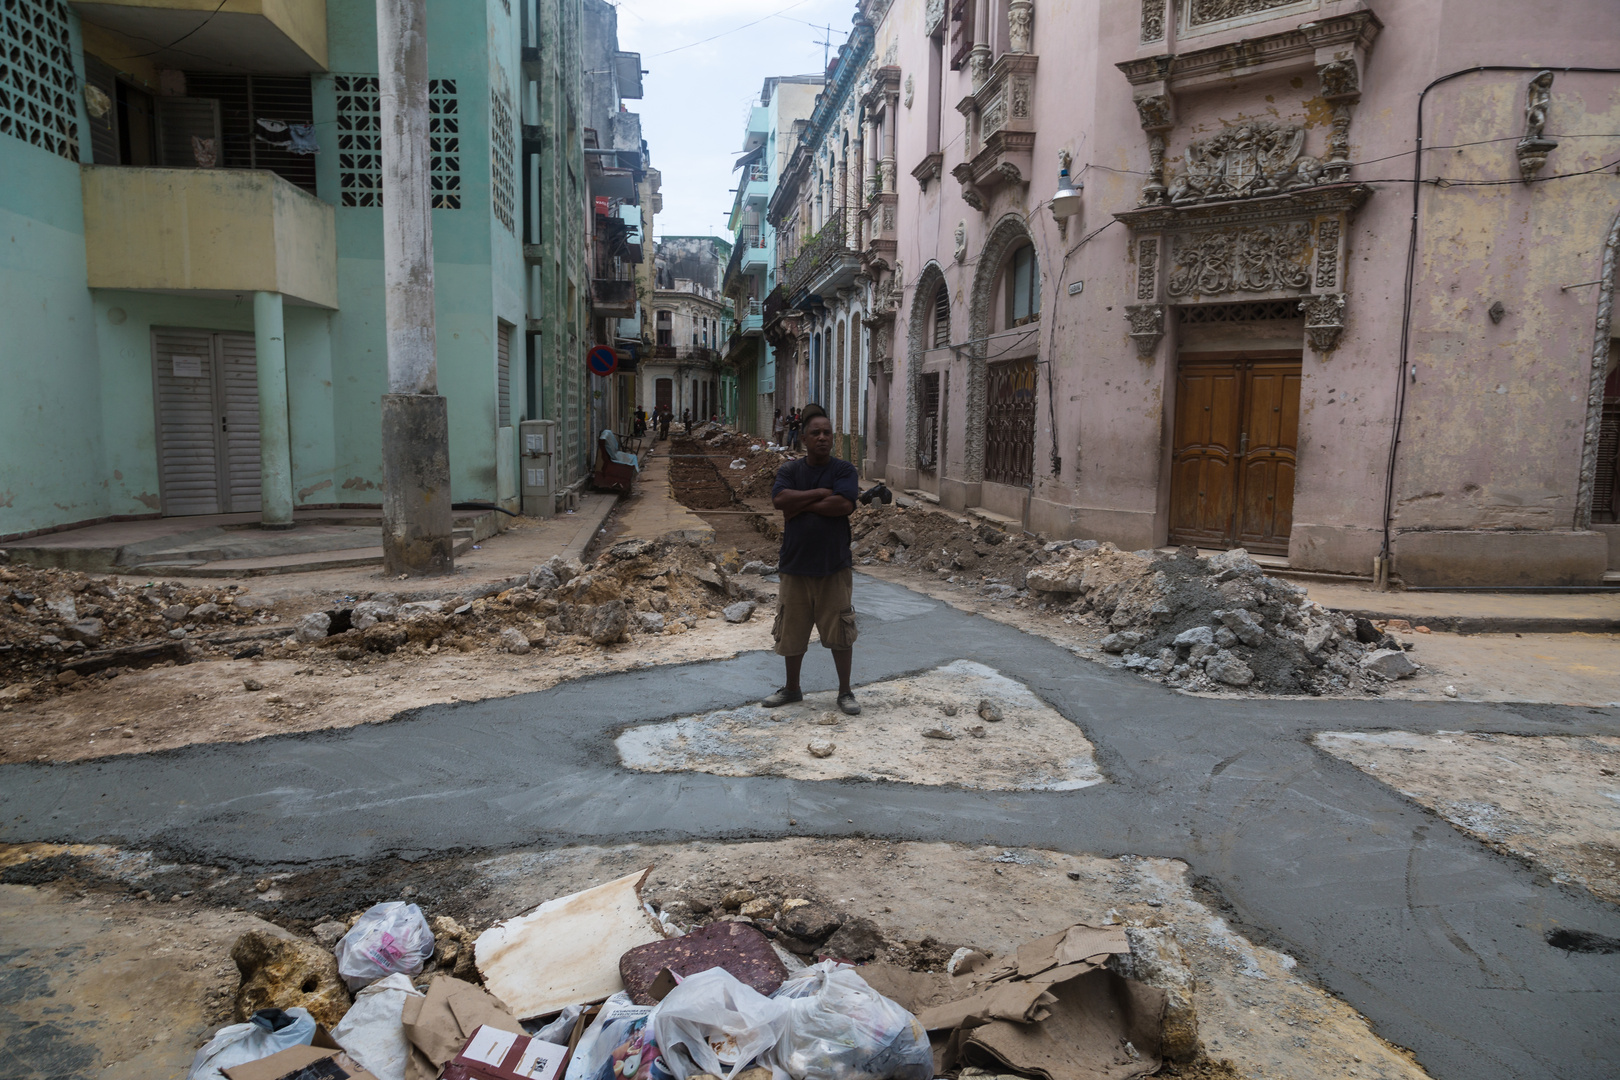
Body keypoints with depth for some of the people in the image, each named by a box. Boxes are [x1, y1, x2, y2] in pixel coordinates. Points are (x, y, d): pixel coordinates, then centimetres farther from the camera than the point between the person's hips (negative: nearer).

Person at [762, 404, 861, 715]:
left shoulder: (844, 470, -2)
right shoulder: (790, 470, 4)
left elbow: (844, 504, -19)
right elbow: (779, 499, -15)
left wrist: (800, 505, -12)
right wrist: (821, 493, -15)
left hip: (834, 565, -2)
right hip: (795, 563, 2)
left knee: (840, 632, 5)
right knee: (792, 632, 12)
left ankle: (845, 692, 21)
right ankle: (792, 689, 30)